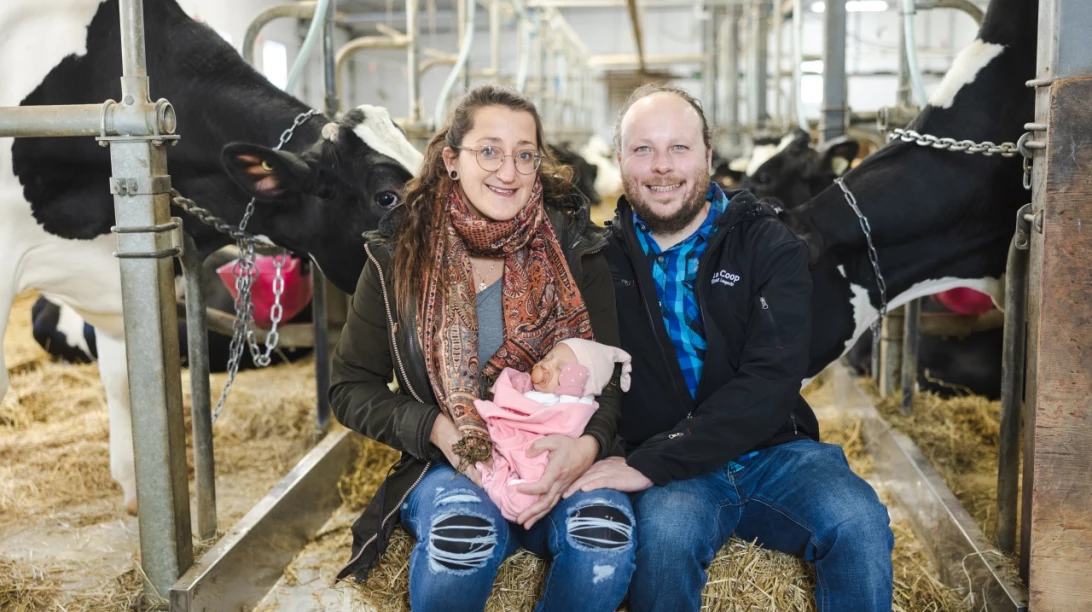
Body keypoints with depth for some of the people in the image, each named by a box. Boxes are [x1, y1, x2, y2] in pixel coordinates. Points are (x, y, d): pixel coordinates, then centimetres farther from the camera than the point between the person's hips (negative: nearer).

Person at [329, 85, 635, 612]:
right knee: (465, 528, -35)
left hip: (558, 464, 1)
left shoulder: (574, 250, 2)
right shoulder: (400, 255, 0)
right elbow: (350, 388, 3)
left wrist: (589, 444, -21)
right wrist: (435, 428, -15)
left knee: (607, 530, -32)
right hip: (448, 469, -1)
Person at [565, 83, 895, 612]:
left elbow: (771, 383, -14)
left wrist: (651, 462, -23)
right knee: (665, 531, -32)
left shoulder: (769, 246, -1)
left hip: (774, 452, 1)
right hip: (664, 472, 0)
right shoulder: (603, 260, 4)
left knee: (859, 522, -27)